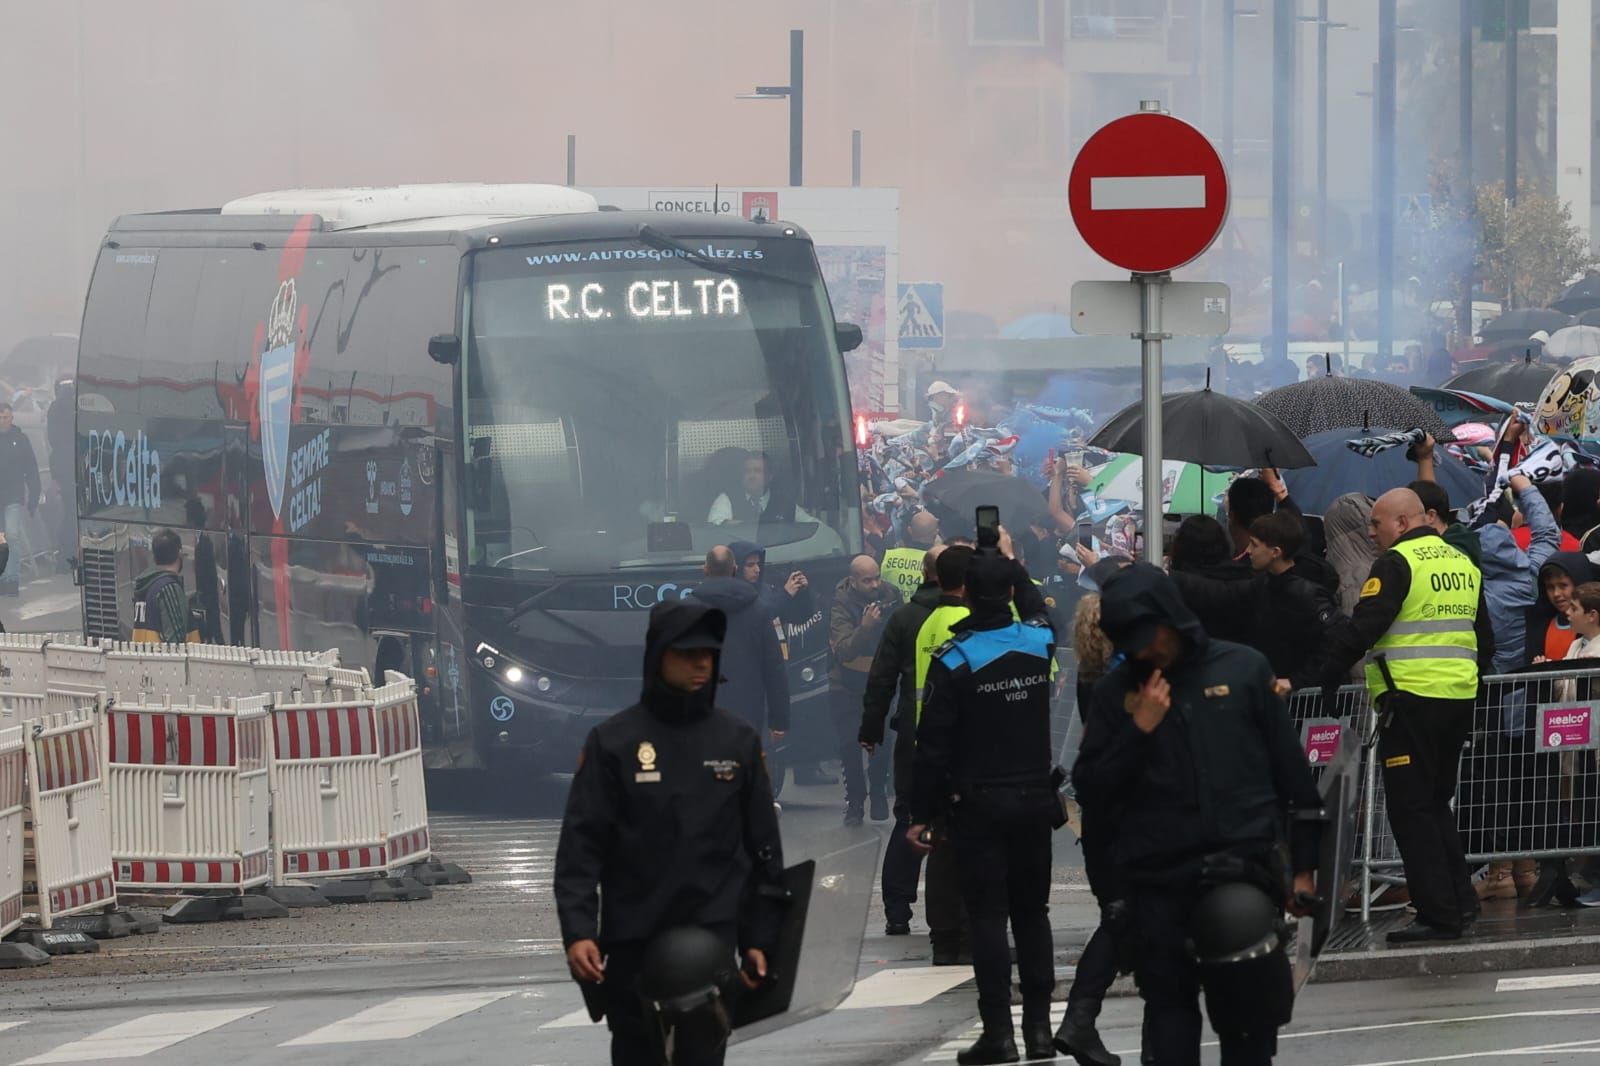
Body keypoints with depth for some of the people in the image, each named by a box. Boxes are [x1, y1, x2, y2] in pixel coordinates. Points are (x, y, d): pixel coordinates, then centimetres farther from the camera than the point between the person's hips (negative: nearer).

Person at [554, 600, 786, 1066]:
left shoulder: (739, 740, 6)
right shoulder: (612, 742, -1)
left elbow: (763, 847, 11)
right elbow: (580, 846, -4)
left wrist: (759, 938, 7)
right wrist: (577, 931, -15)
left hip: (711, 937, 0)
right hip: (633, 942, 0)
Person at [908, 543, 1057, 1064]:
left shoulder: (953, 661, -12)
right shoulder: (1039, 643, -1)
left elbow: (934, 745, -11)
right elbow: (1041, 610, 28)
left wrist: (922, 815, -5)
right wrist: (1011, 567, 35)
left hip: (980, 806, -4)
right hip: (1035, 800, 4)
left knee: (987, 916, -2)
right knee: (1032, 912, 12)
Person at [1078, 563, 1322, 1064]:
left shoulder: (1242, 669, 4)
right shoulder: (1115, 693, 6)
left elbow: (1292, 771, 8)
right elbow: (1090, 792, 2)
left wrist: (1302, 867, 7)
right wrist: (1138, 730, -10)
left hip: (1246, 873, -1)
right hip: (1160, 886, 1)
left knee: (1251, 1018, 3)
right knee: (1170, 1021, 1)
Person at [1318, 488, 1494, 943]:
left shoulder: (1397, 563, -9)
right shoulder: (1463, 564, 16)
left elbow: (1362, 629, -15)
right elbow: (1484, 637, 22)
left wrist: (1326, 675, -9)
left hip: (1412, 700, -8)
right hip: (1459, 697, 8)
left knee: (1411, 807, -3)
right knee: (1437, 801, 19)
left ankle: (1438, 914, -7)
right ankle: (1460, 898, 16)